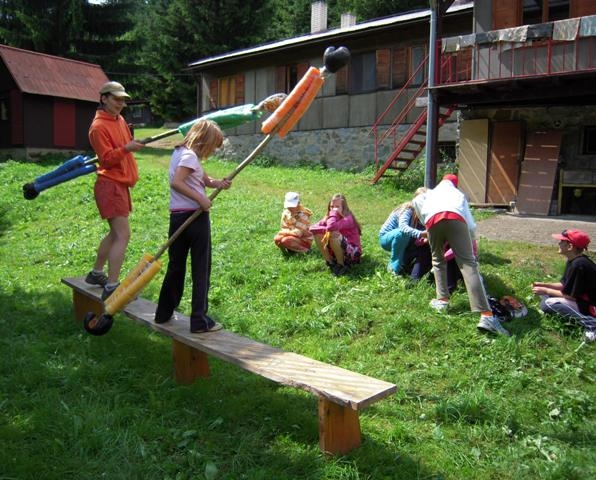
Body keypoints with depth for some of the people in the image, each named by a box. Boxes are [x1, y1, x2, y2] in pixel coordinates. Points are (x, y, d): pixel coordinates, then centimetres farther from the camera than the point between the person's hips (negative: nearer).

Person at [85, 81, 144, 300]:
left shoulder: (120, 120, 15)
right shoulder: (99, 126, -13)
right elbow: (107, 158, -18)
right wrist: (127, 148, -31)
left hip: (121, 183, 10)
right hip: (110, 184, -10)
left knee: (115, 233, 18)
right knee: (123, 235, -16)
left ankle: (96, 273, 33)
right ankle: (111, 288, -15)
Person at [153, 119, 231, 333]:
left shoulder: (180, 152, 16)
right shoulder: (190, 156, -12)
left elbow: (203, 178, 17)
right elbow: (176, 182, -26)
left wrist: (216, 183, -2)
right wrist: (201, 199, -23)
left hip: (177, 216, 9)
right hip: (194, 216, -9)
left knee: (175, 266, 18)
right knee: (201, 269, 1)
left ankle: (164, 313, 27)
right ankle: (200, 321, 6)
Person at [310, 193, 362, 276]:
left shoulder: (348, 218, -21)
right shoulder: (329, 217, 1)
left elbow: (331, 227, -40)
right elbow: (313, 228, -9)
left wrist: (333, 212, -26)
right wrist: (326, 230, -23)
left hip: (352, 252, -7)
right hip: (337, 252, 7)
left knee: (333, 235, -33)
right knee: (317, 234, -7)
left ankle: (341, 265, -12)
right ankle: (330, 262, -1)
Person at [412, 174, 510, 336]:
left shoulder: (432, 192, 42)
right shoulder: (460, 194, 41)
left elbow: (416, 202, 18)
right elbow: (471, 225, 31)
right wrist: (470, 243, 47)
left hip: (433, 219, 1)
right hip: (455, 218, -1)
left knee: (438, 260, 25)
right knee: (468, 263, -9)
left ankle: (442, 300, 11)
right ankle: (487, 316, -21)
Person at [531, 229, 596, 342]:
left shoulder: (578, 265, -27)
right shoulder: (573, 260, 2)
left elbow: (572, 296, -23)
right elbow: (564, 285, 11)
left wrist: (545, 291, -14)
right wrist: (543, 285, 0)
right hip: (583, 299, 10)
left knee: (549, 304, -25)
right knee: (544, 294, 9)